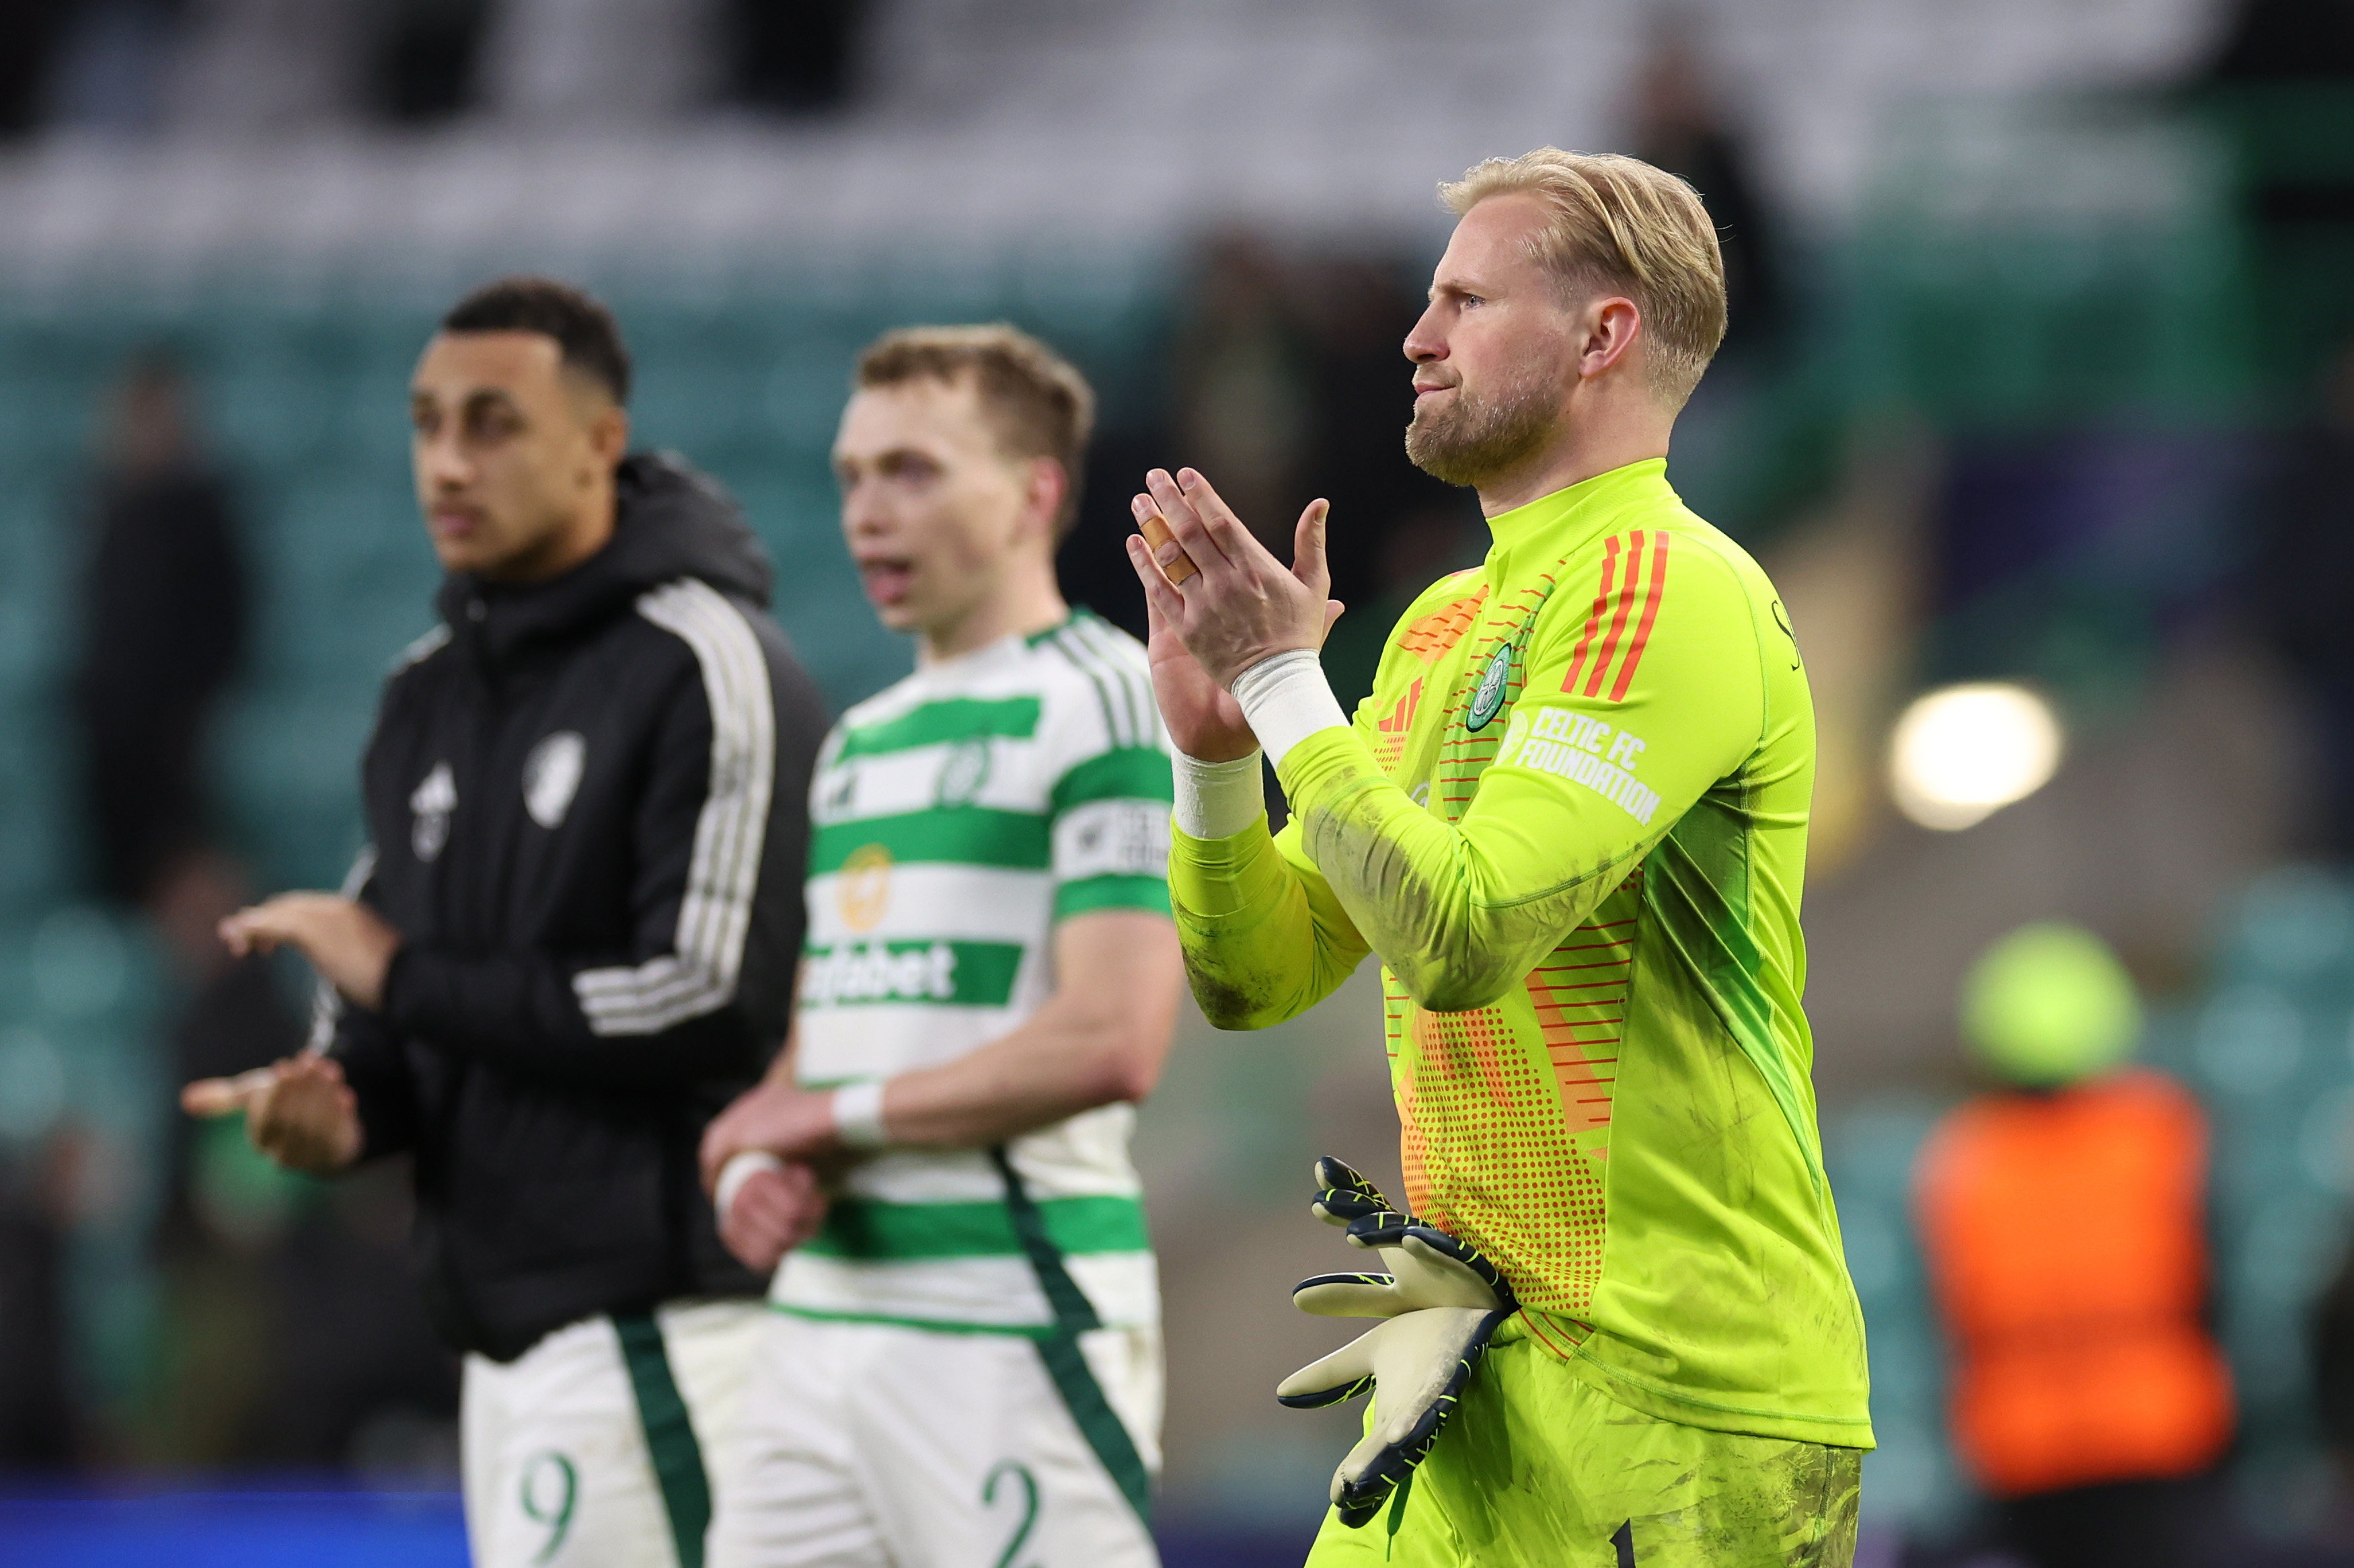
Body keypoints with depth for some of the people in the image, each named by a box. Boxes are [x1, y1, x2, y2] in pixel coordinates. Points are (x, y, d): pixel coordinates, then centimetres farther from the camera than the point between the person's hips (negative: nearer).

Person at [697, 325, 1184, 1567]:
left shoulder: (1105, 704, -7)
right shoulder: (857, 742, 20)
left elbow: (1110, 1043, -17)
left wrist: (839, 1117, -8)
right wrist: (755, 1167, 0)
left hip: (1015, 1324, -8)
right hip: (820, 1314, 8)